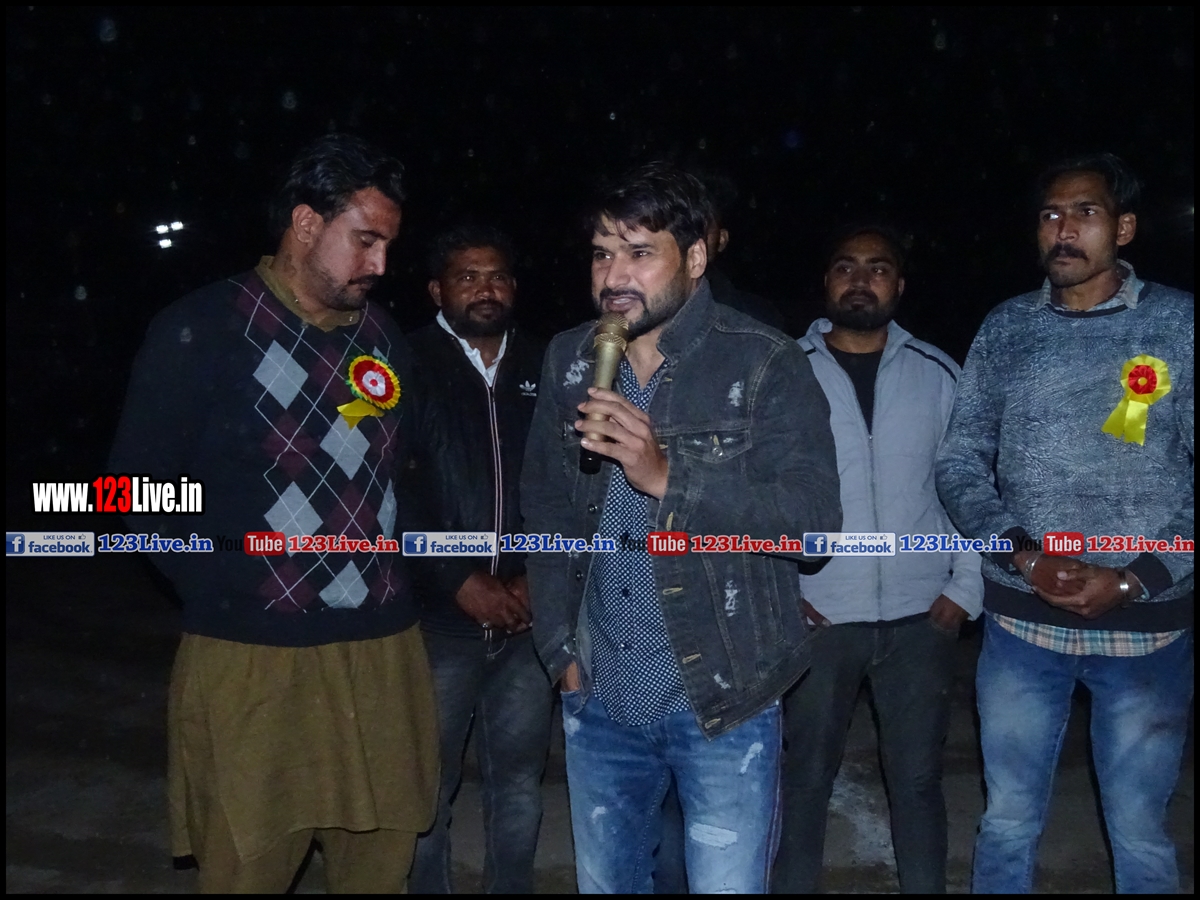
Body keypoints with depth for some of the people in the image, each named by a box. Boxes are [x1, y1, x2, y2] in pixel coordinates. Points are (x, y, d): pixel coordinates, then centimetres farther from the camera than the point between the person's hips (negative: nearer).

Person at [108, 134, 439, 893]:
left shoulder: (385, 337, 10)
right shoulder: (199, 331, -5)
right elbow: (145, 486, -3)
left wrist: (396, 568, 7)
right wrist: (223, 593, -8)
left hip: (385, 651, 5)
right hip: (253, 658, -4)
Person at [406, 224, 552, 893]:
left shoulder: (543, 369, 6)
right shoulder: (409, 365, -4)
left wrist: (542, 577, -3)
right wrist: (460, 581, -11)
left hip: (527, 618, 3)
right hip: (439, 618, -3)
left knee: (519, 781, 15)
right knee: (427, 785, 9)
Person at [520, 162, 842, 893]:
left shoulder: (766, 364, -12)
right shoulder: (568, 361, 3)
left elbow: (814, 515, -19)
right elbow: (547, 511, 7)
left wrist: (668, 475, -28)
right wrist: (559, 647, 3)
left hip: (722, 697, -4)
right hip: (599, 697, 5)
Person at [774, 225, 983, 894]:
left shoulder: (939, 373, 4)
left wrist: (967, 587, -1)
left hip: (921, 616, 1)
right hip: (818, 616, -1)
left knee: (918, 780, 13)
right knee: (808, 775, 12)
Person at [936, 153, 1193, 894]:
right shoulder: (1005, 328, 3)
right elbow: (960, 463, 2)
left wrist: (1136, 578, -15)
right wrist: (1024, 554, -12)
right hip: (1021, 621, 1)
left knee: (1140, 833, 14)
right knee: (1009, 822, 13)